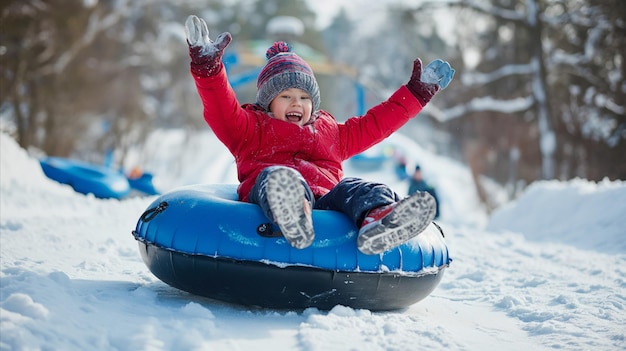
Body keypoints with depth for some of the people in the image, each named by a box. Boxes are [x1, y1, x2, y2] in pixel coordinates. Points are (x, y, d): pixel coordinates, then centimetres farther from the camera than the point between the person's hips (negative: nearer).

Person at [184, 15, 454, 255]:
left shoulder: (330, 131, 39)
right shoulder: (252, 127, 28)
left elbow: (376, 122, 42)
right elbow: (222, 110, 11)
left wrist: (417, 91, 41)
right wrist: (207, 66, -5)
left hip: (325, 198, 4)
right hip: (267, 195, -4)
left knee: (356, 188, -28)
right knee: (276, 176, -38)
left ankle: (377, 219, -65)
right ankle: (292, 218, -75)